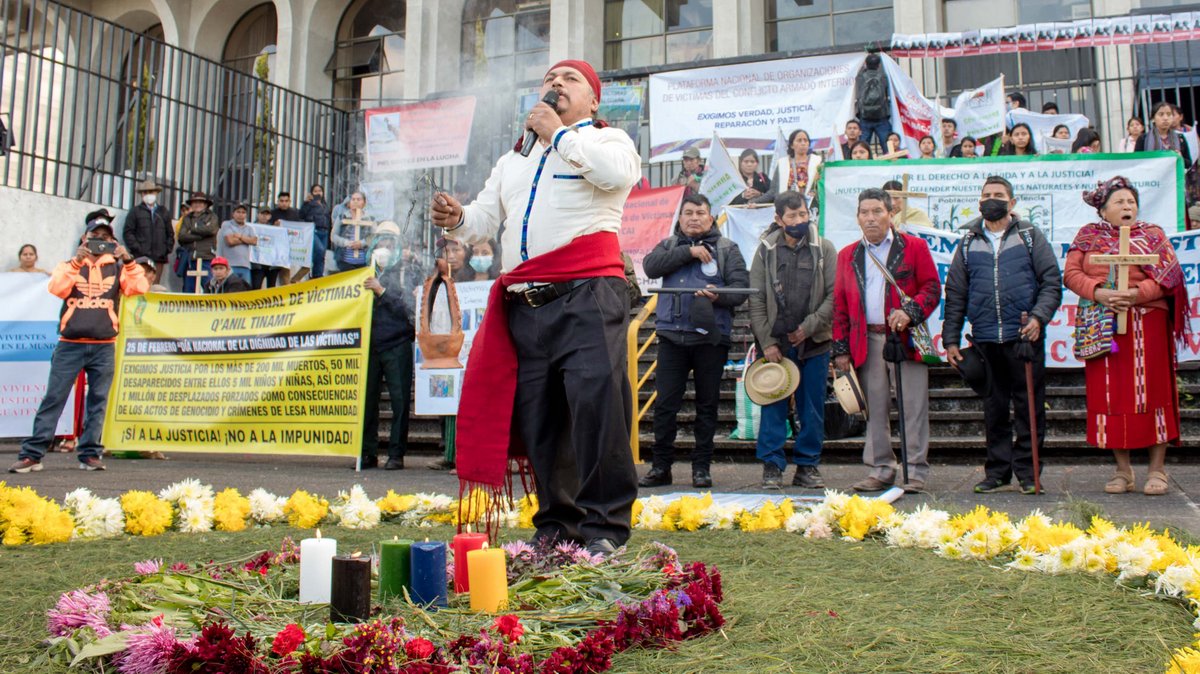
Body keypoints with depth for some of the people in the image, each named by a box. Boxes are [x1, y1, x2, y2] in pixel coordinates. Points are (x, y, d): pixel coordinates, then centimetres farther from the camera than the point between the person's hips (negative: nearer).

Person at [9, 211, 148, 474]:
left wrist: (129, 261, -17)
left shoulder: (117, 267, 10)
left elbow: (140, 287, -5)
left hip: (104, 346, 1)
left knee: (98, 400, 2)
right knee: (53, 398, -3)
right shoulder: (70, 265, 10)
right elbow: (56, 288, -8)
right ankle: (32, 454, 0)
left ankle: (89, 454, 8)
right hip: (70, 344, -1)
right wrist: (76, 262, -18)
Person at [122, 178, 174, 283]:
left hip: (159, 259, 3)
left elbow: (170, 233, 19)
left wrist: (167, 250, 6)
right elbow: (128, 233, 3)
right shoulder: (135, 212, 9)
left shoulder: (163, 212, 19)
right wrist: (137, 249, -8)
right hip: (140, 258, -3)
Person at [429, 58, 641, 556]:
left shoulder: (607, 139, 11)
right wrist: (457, 220, 0)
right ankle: (555, 525, 16)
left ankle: (604, 527, -9)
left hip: (586, 295, -6)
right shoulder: (513, 160, 31)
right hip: (523, 305, 6)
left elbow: (617, 171, -14)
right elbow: (485, 219, 24)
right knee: (537, 418, 5)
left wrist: (558, 134, -2)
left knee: (596, 401, -17)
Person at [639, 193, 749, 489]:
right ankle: (661, 466, 10)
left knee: (707, 405, 5)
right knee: (665, 404, 1)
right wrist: (688, 251, -10)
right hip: (671, 335, 1)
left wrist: (718, 296, -20)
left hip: (710, 337, -1)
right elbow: (650, 265, -5)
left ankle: (702, 468, 15)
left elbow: (741, 287, 0)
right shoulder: (669, 245, 15)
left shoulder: (726, 248, 9)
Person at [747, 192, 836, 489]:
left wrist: (808, 327, -10)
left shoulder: (824, 249, 3)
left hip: (814, 343, 1)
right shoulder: (766, 251, 3)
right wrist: (766, 342, -5)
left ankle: (807, 466, 17)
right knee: (773, 406, 1)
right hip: (775, 343, 0)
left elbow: (834, 295, -1)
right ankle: (772, 466, 10)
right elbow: (756, 300, 1)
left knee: (812, 408, 6)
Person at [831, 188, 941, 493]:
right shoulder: (847, 256, 13)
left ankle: (916, 471, 7)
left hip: (906, 338, -3)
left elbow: (932, 287, 1)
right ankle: (881, 469, 16)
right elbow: (839, 304, 11)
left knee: (913, 407, -1)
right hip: (868, 342, 3)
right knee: (875, 409, 7)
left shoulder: (914, 247, 4)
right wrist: (841, 348, 5)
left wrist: (910, 312, -17)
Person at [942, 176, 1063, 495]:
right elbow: (955, 294, 12)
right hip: (985, 339, 2)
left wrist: (1039, 317, -14)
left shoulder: (1030, 237, 8)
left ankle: (1027, 471, 11)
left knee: (1029, 407, 1)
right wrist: (951, 339, 7)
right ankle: (997, 471, 15)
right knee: (994, 409, 7)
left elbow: (1052, 282, 3)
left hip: (1025, 337, -2)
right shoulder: (968, 244, 13)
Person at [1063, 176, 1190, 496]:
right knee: (1111, 394, 1)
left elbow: (1168, 276, -2)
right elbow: (1071, 274, 0)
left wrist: (1138, 293, -19)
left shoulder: (1153, 235, 10)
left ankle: (1157, 469, 6)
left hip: (1147, 324, -1)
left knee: (1150, 390, -2)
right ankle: (1123, 470, 10)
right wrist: (1099, 293, -17)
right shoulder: (1087, 236, 12)